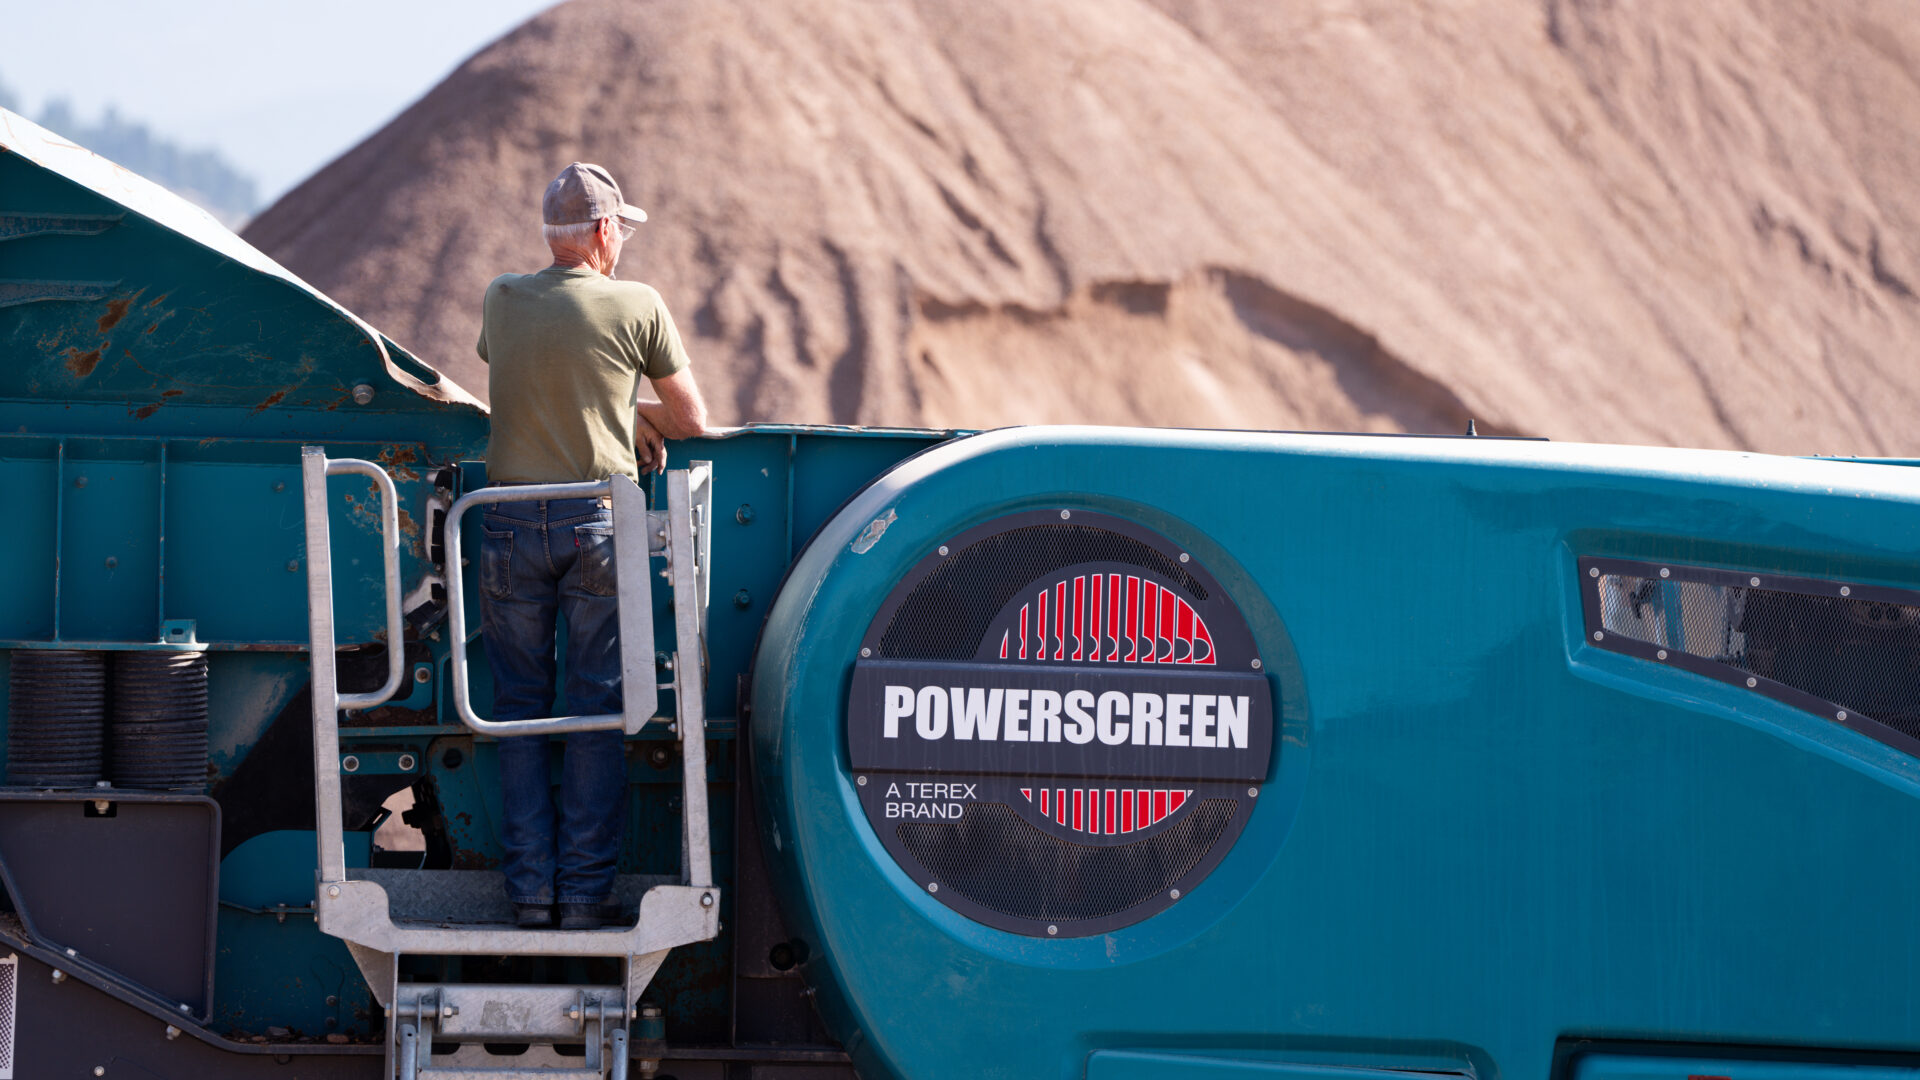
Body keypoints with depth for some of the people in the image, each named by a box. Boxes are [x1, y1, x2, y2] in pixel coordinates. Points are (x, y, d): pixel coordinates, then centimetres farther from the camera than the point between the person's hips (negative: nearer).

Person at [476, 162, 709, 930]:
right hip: (600, 521, -2)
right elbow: (692, 421, 6)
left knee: (519, 705, 9)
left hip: (511, 523, 2)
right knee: (597, 712, 4)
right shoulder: (638, 307, -3)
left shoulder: (502, 300, 6)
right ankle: (585, 892, 2)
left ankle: (531, 889, 6)